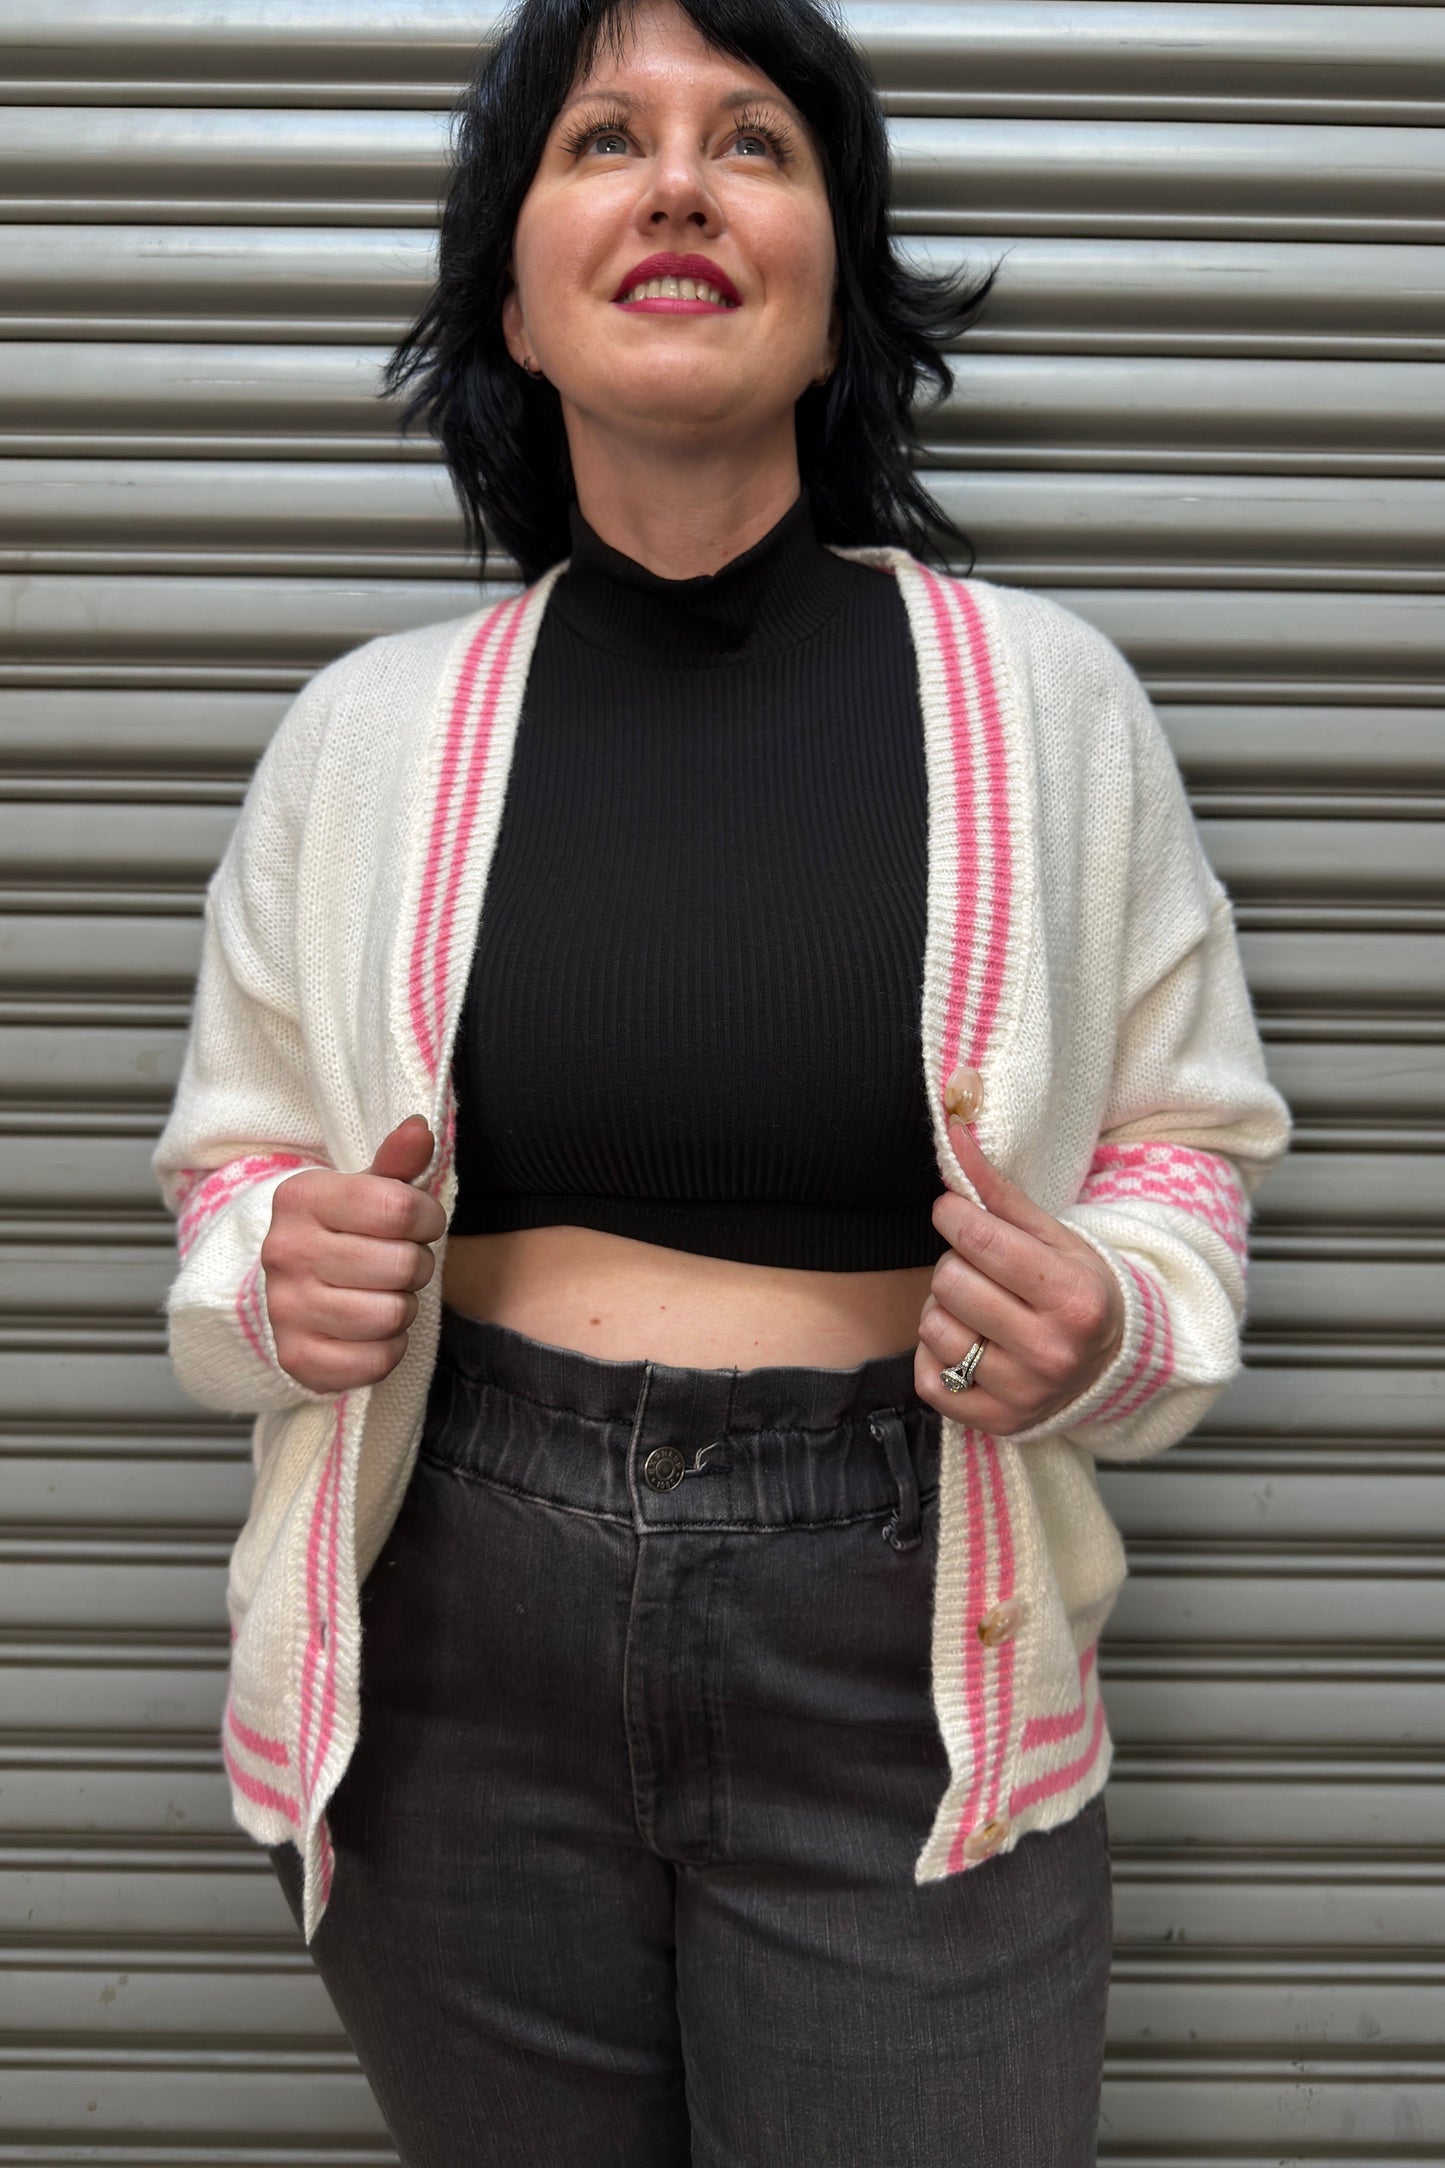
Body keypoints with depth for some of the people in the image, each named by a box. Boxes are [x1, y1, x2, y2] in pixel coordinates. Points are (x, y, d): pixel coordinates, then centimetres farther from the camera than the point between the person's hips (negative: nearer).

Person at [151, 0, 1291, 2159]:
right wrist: (284, 1280, -10)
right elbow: (234, 1159, 12)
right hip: (459, 1649, 2)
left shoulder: (1038, 694, -2)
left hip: (895, 1674, -1)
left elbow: (1182, 1137, 8)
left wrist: (1110, 1324, -13)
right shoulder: (373, 728, 1)